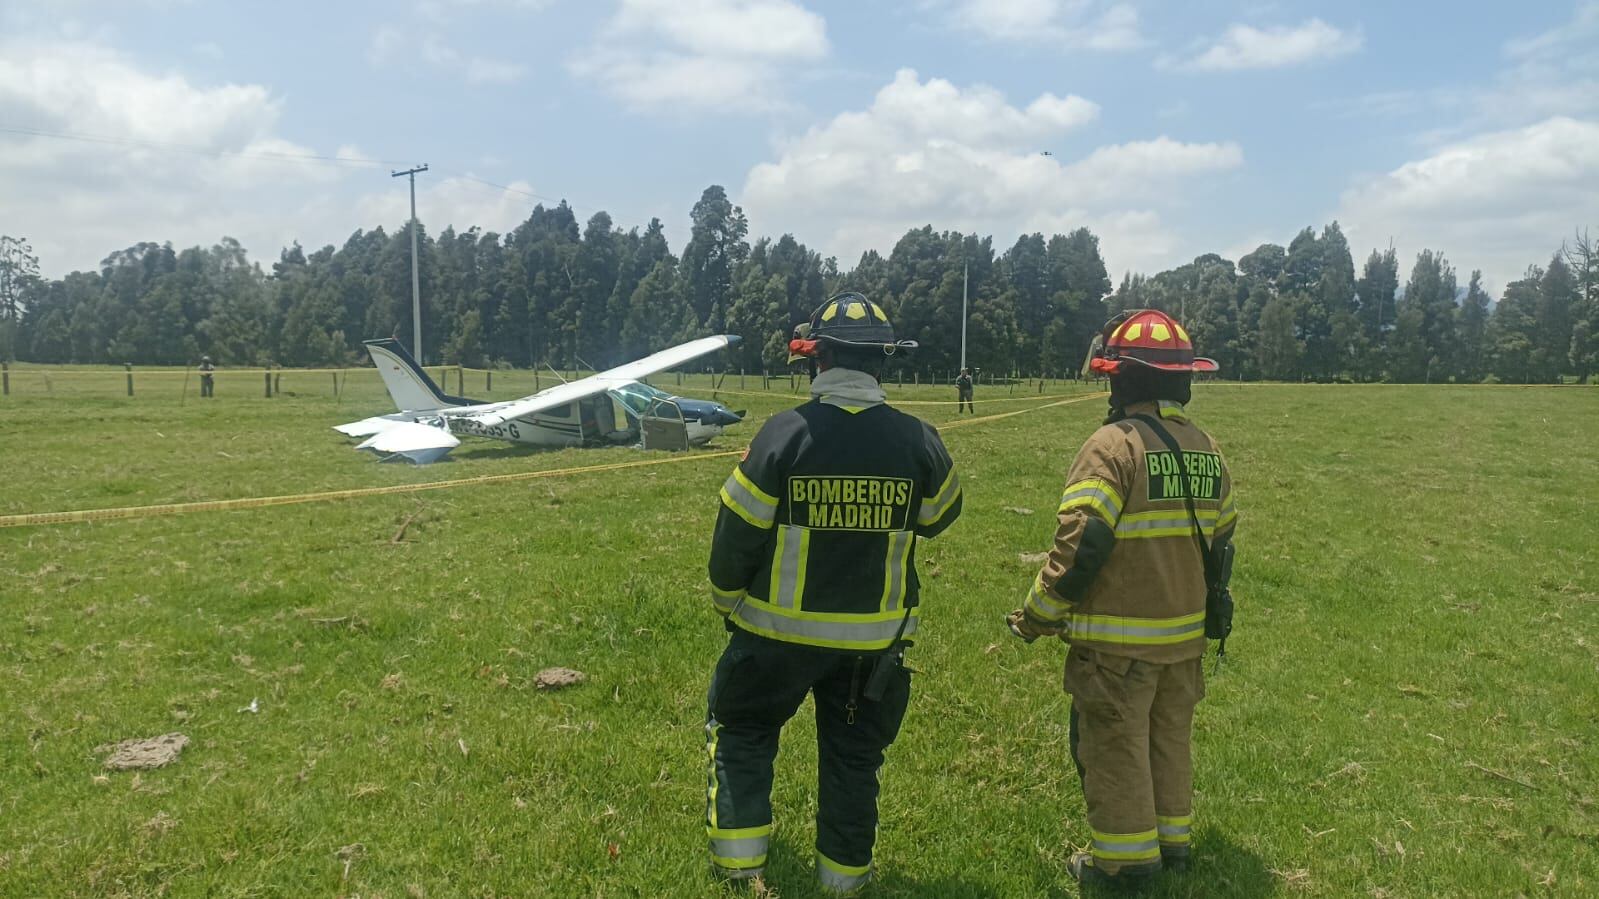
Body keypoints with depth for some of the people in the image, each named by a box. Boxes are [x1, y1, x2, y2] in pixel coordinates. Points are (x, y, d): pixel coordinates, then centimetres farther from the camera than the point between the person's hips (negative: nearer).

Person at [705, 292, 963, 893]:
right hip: (876, 637, 2)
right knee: (854, 755, 19)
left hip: (780, 629, -2)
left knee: (741, 730, 20)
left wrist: (729, 603, 7)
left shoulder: (784, 434, -17)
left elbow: (736, 535, -10)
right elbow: (938, 516, 9)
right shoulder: (917, 441, -10)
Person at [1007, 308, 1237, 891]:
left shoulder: (1114, 445, -18)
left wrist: (1037, 617, -11)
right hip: (1185, 634, 7)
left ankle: (1124, 858, 17)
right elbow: (1220, 544, 15)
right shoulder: (1207, 450, 6)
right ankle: (1171, 838, 34)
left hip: (1119, 641, -7)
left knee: (1115, 746, 7)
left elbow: (1079, 547, -23)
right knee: (1170, 739, 21)